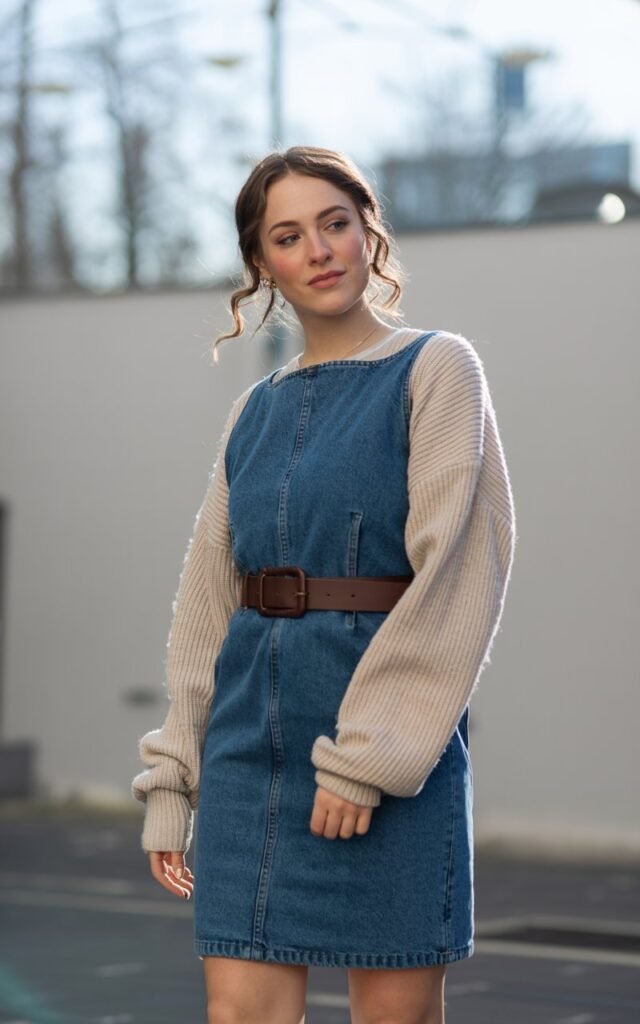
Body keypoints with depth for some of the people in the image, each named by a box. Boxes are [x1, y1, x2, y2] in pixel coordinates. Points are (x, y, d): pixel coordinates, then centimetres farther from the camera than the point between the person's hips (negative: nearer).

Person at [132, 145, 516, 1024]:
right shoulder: (255, 411, 14)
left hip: (394, 746, -5)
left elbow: (457, 572, -11)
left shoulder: (436, 371, -2)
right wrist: (170, 781, 10)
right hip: (252, 742, 5)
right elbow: (207, 605, 15)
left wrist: (368, 756, -17)